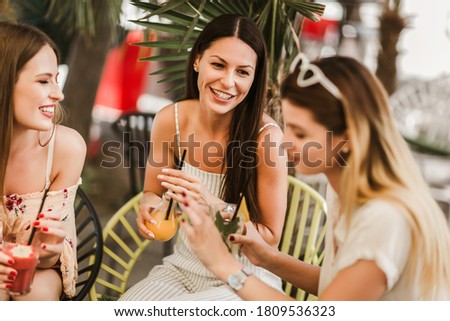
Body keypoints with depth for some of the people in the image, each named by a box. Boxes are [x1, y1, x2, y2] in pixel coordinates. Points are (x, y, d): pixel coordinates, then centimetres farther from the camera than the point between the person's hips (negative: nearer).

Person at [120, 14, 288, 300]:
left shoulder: (266, 136, -21)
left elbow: (270, 239, -13)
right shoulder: (171, 120, -8)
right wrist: (149, 206, -17)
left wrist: (212, 206, -29)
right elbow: (152, 193, 8)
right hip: (182, 269, 4)